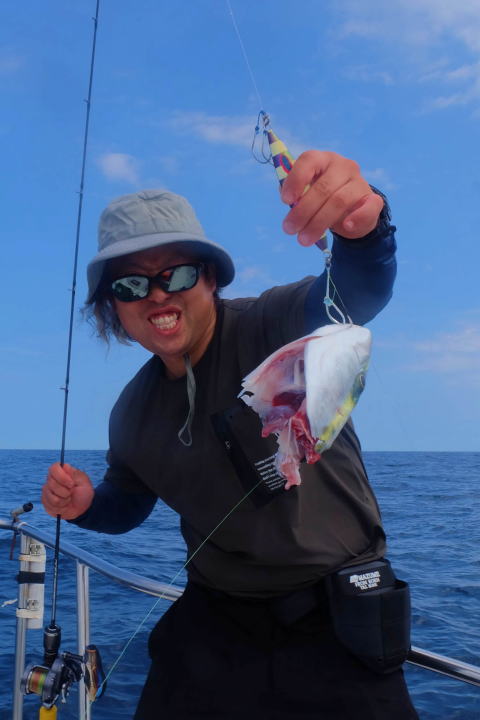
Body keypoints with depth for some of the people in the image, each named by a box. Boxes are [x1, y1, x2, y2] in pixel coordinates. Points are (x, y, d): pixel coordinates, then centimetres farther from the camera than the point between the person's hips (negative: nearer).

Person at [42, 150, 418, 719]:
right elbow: (127, 504, 17)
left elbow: (359, 292, -37)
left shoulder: (275, 328, -17)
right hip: (216, 625, 5)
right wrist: (87, 505, -6)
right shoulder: (133, 415, 2)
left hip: (340, 620, -4)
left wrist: (364, 226, -59)